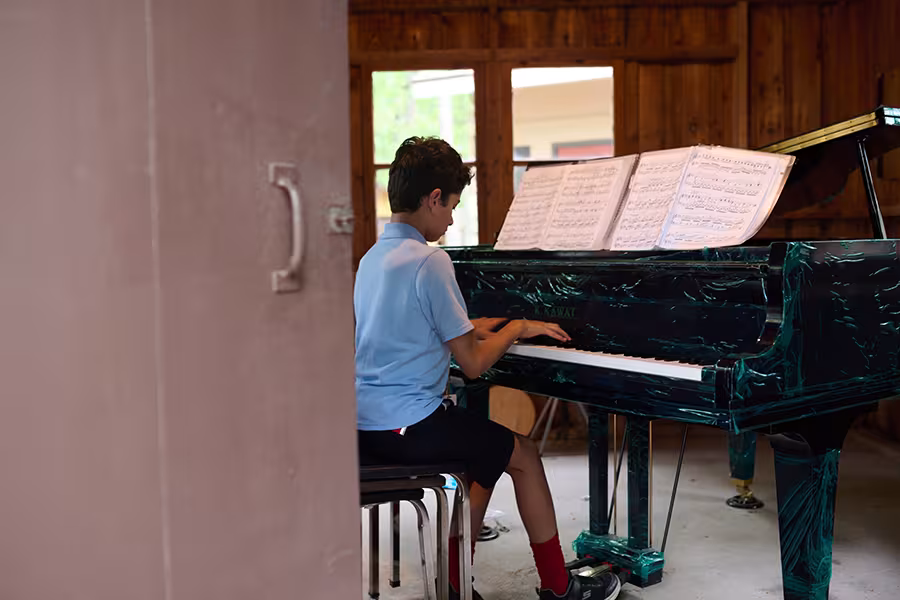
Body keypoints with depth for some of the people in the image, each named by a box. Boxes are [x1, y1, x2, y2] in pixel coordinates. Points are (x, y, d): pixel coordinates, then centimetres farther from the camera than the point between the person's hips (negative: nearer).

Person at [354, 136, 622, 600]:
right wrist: (516, 329, 1)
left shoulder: (373, 257, 10)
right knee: (523, 454, 9)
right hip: (407, 426, -9)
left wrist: (469, 330, 20)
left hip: (366, 424, 9)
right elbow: (473, 365, -15)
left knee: (486, 452, 25)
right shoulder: (430, 261, -17)